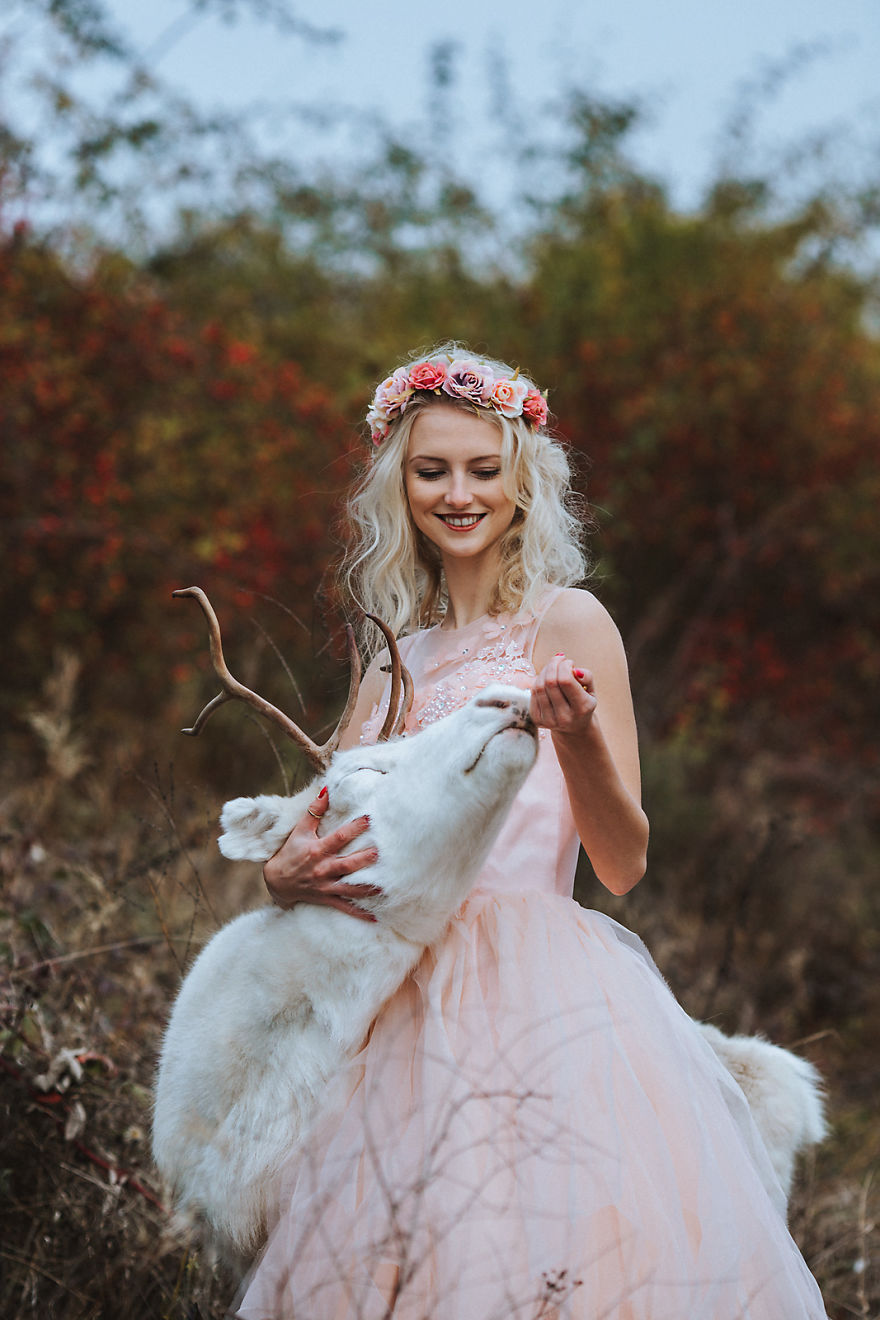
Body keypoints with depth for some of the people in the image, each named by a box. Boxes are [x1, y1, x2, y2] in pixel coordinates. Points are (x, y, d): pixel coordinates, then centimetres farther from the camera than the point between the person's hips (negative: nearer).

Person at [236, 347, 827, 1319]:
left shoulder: (566, 622, 2)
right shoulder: (394, 658, 17)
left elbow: (622, 864, -4)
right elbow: (331, 841, 18)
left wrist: (578, 739, -23)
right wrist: (283, 874, -5)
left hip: (535, 994, -5)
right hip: (401, 1009, 5)